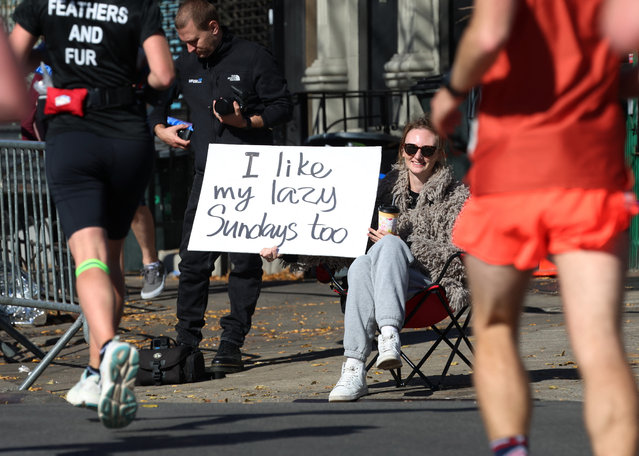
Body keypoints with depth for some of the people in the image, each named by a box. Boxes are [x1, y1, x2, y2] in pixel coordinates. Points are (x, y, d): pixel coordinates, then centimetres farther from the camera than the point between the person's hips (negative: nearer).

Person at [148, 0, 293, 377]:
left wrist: (247, 121, -18)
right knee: (194, 260, 1)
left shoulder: (253, 57, -3)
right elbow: (155, 101, 27)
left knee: (245, 261, -3)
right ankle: (186, 343, 8)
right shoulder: (185, 66, 12)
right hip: (207, 173, 4)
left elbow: (283, 106, -3)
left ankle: (232, 345, 1)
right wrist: (160, 128, 8)